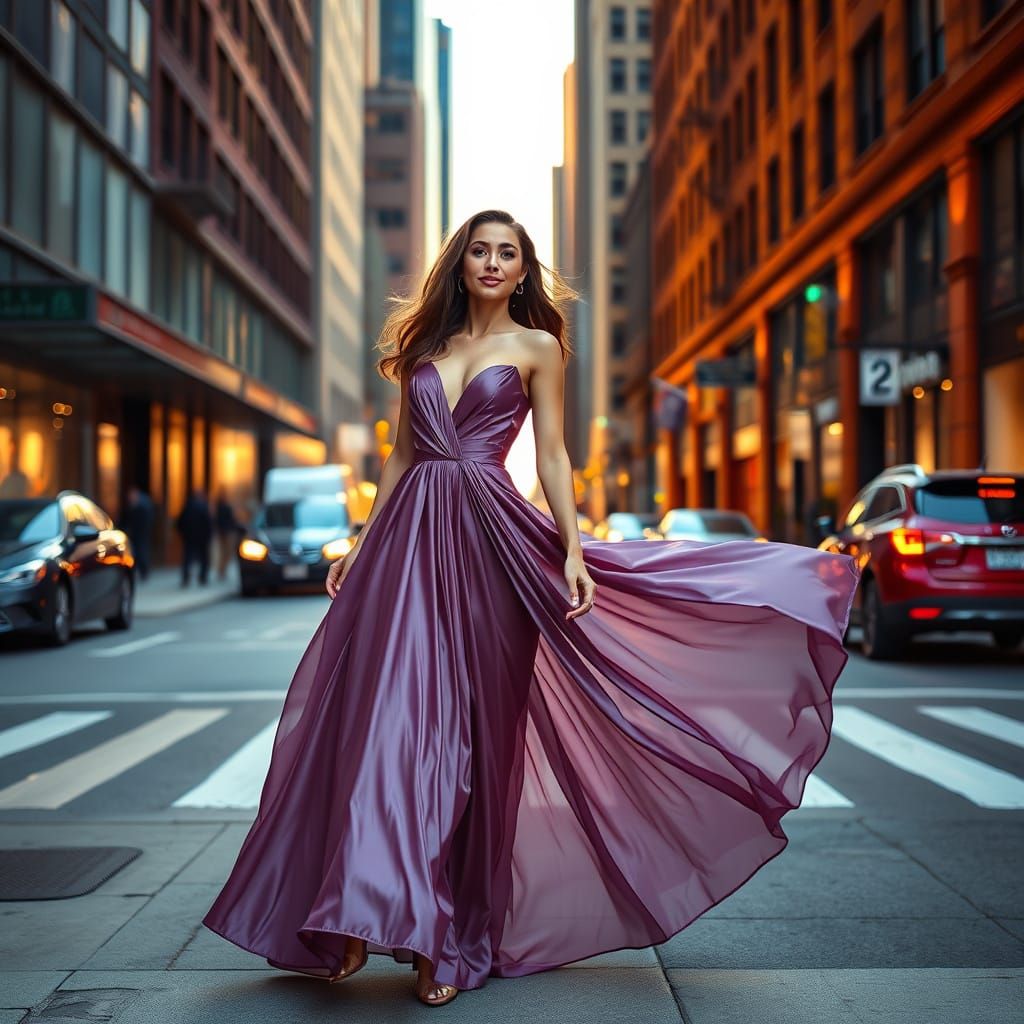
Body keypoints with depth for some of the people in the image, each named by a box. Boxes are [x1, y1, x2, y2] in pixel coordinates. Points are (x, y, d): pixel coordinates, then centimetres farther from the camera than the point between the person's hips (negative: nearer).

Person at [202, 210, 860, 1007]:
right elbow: (401, 454, 18)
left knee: (467, 733, 0)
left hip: (487, 541, -3)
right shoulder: (425, 347, 18)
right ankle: (363, 918, -4)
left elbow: (551, 454, 2)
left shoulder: (536, 346, 9)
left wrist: (572, 547, -10)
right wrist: (362, 545, 13)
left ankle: (450, 939, 8)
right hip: (408, 538, 3)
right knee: (388, 720, -8)